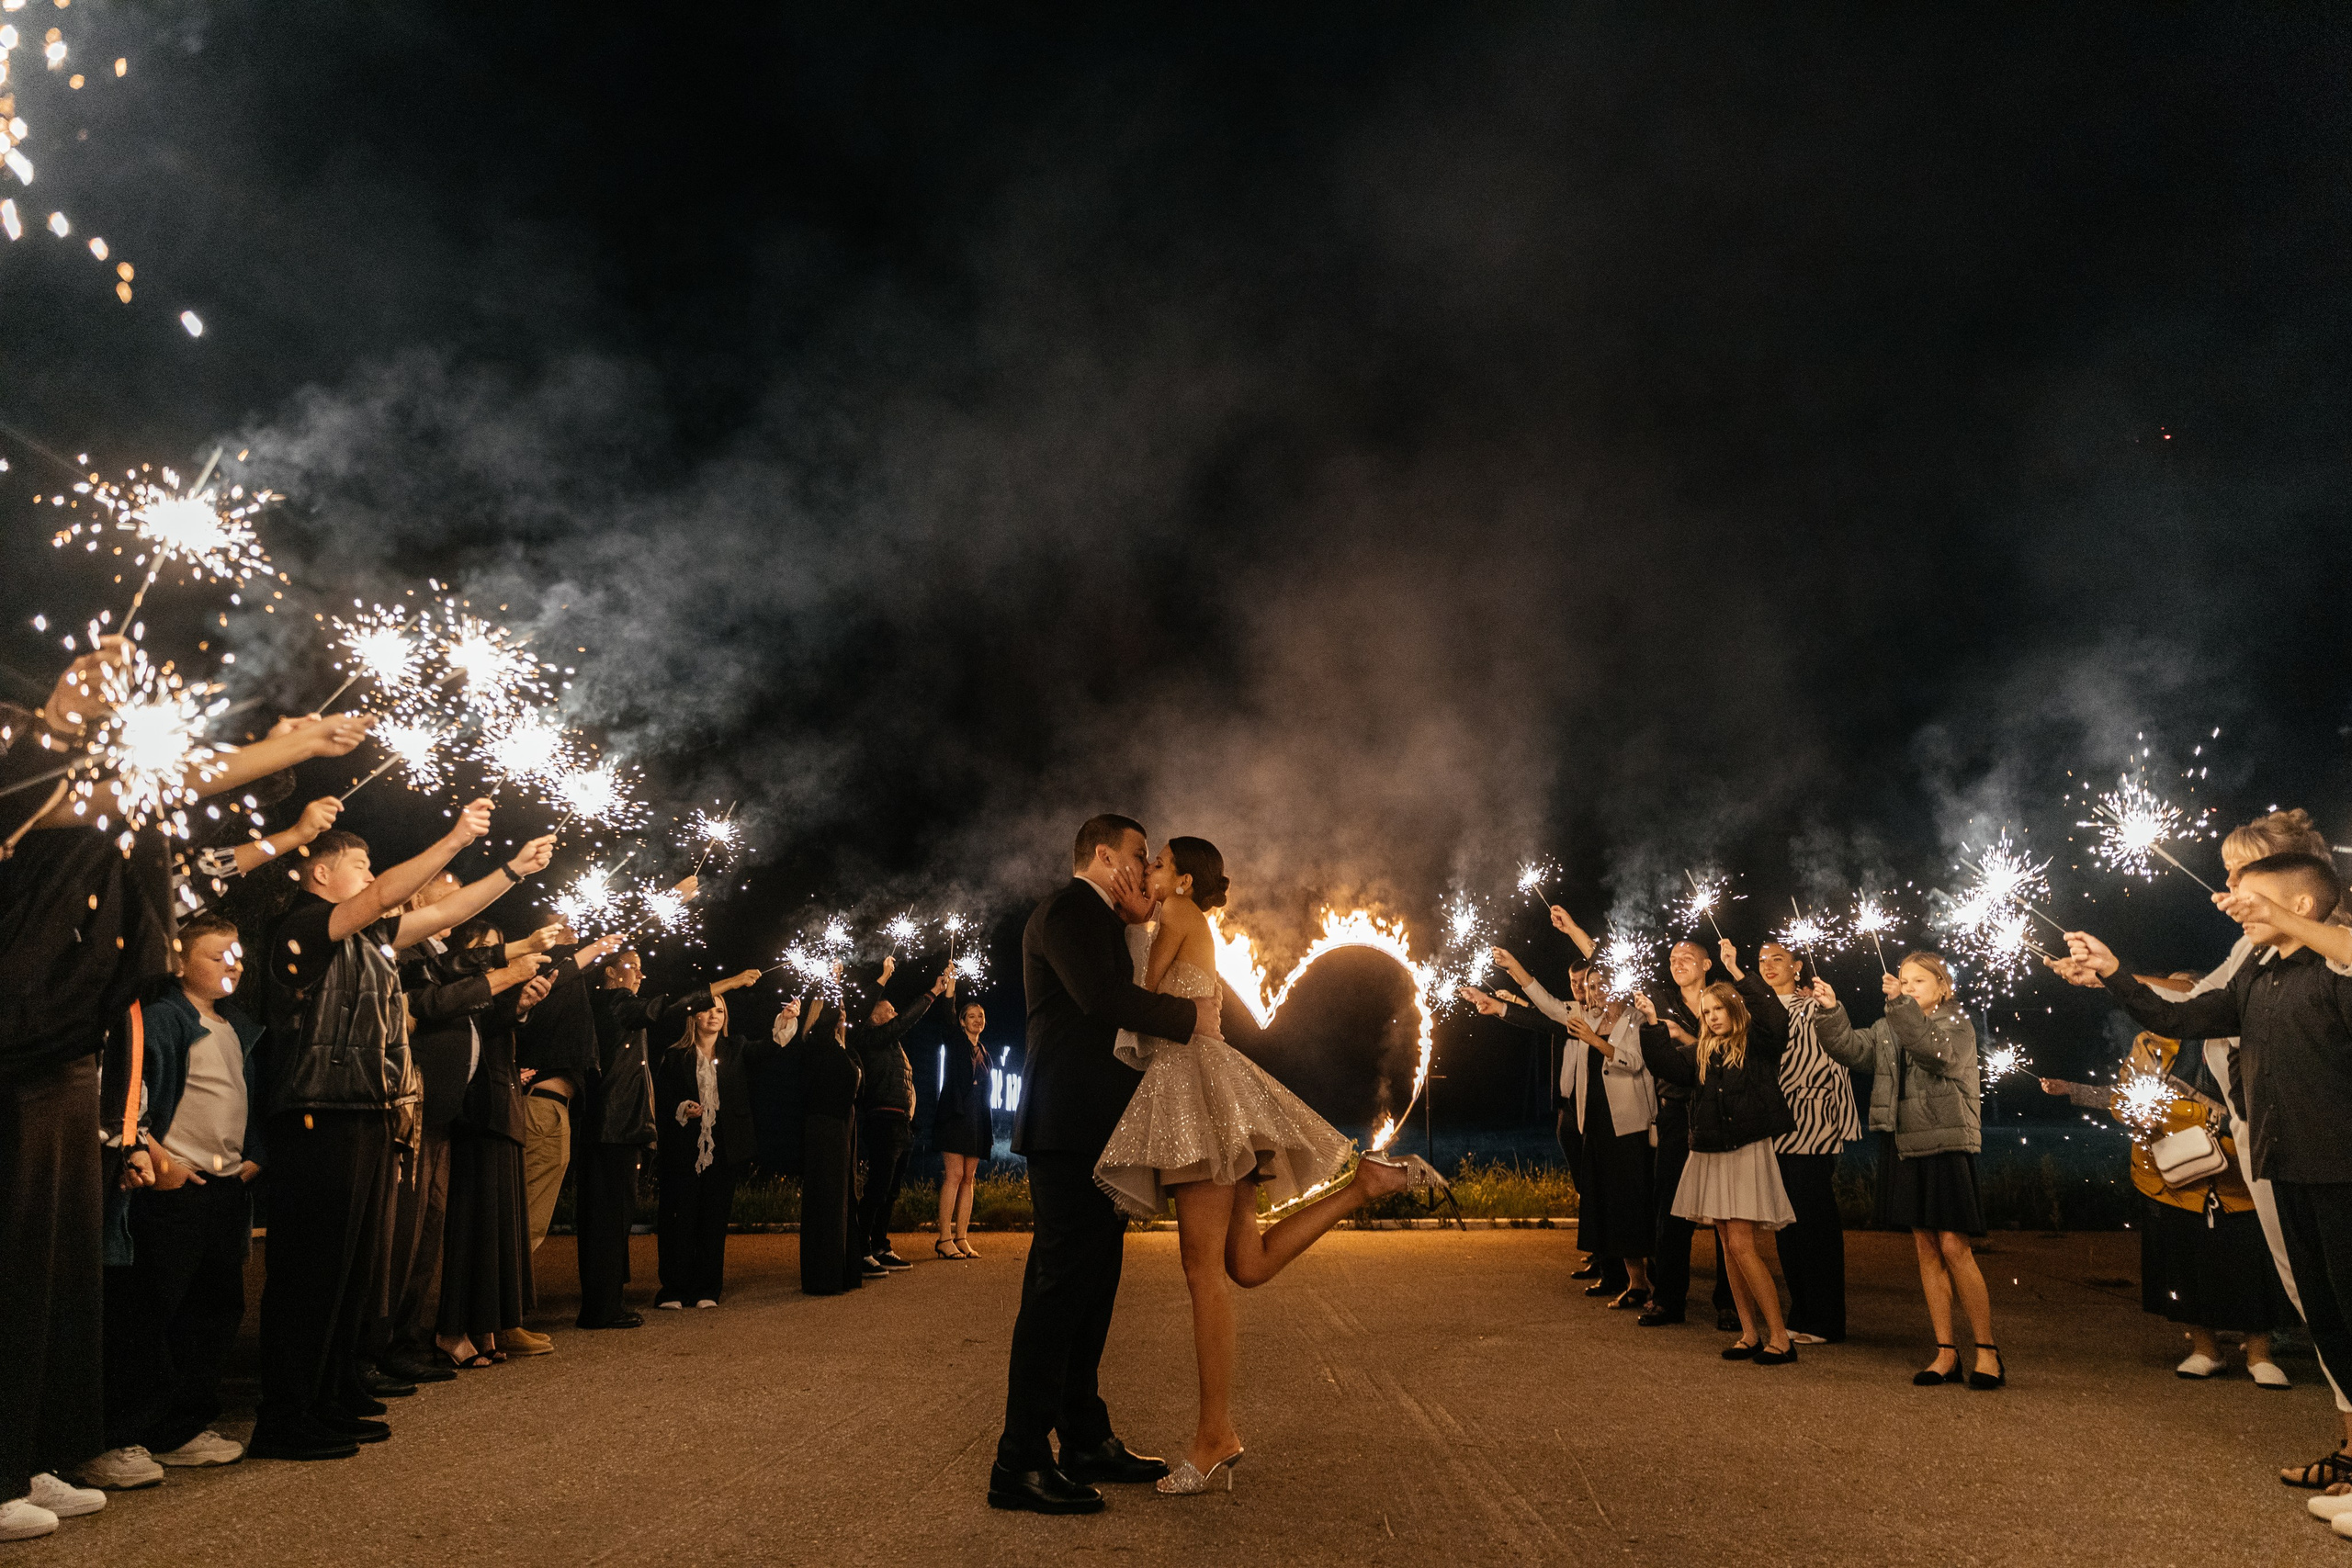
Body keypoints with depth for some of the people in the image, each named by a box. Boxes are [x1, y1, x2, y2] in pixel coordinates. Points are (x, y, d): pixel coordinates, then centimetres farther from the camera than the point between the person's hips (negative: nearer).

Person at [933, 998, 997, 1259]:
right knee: (955, 1175, -12)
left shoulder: (983, 1052, 19)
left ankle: (961, 1238, 5)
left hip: (976, 1118, 6)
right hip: (955, 1114, -6)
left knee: (969, 1178, 3)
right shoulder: (955, 1043, 5)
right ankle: (944, 1239, -10)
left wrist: (989, 1127, 15)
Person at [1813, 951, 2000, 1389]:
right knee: (1925, 1246, 6)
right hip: (1903, 1147, 5)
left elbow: (1938, 1052, -23)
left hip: (1946, 1143, -5)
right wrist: (1831, 1012, -18)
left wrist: (1902, 1004, -31)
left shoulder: (1958, 1024, -1)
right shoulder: (1889, 1029, 13)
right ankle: (1946, 1353, 11)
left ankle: (1987, 1350, 2)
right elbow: (1850, 1046, -1)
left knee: (1953, 1245, -10)